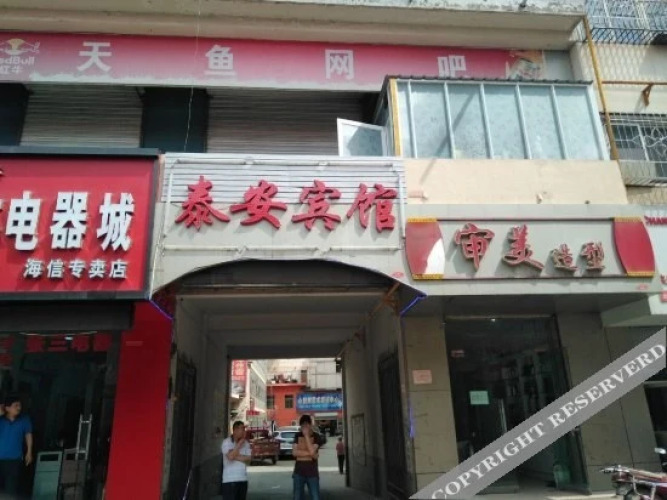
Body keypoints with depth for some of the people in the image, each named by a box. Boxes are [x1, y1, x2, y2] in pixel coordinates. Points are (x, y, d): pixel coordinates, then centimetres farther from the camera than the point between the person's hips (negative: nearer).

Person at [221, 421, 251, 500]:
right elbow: (230, 456, -21)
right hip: (229, 480, -5)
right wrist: (239, 443, -14)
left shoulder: (246, 443, 8)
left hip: (243, 479, 5)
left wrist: (235, 456, -13)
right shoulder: (226, 442, -6)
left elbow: (248, 459, -2)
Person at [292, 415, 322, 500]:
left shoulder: (316, 436, -4)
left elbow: (312, 451, -18)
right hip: (299, 472, 2)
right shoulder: (298, 436, 4)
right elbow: (294, 452, -6)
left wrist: (306, 435, -16)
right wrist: (309, 453, -14)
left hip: (312, 473, -2)